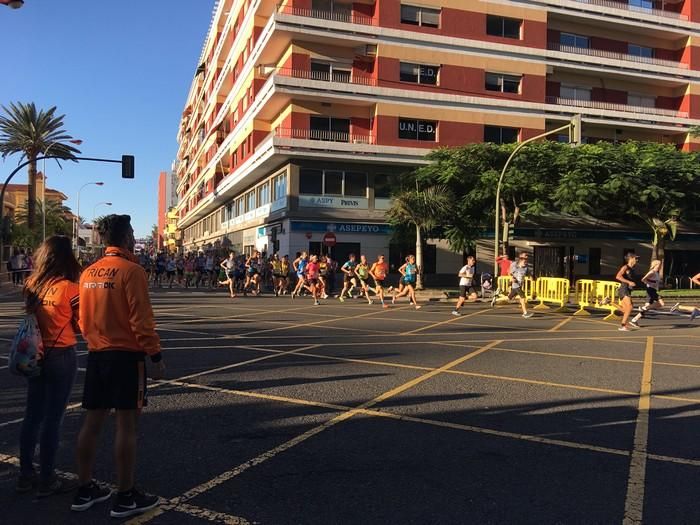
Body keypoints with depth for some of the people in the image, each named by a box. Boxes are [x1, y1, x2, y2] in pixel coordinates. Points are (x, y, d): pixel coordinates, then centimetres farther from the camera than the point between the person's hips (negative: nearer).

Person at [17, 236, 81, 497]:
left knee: (33, 416, 16)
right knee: (53, 419, 4)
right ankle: (47, 480, 14)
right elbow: (82, 324, -7)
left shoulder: (31, 284, 0)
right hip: (61, 356, -6)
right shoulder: (69, 288, -16)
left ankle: (26, 475, 27)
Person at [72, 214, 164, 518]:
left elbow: (83, 318, 15)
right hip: (126, 356, -7)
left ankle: (85, 490, 24)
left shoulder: (89, 272, 8)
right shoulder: (131, 270, -14)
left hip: (96, 355, 7)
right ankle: (125, 498, 8)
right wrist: (156, 356, -12)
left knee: (92, 422, 14)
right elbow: (141, 320, -17)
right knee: (126, 425, 0)